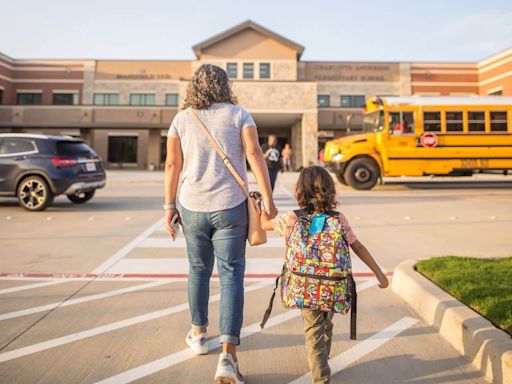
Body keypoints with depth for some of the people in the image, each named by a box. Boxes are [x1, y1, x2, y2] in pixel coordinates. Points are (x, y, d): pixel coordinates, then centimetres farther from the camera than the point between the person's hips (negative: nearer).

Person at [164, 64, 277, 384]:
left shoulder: (182, 119, 6)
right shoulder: (239, 114, 1)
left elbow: (172, 165, 2)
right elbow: (254, 155, -9)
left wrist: (170, 205, 9)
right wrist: (268, 199, -7)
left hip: (192, 207, 3)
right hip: (230, 207, -2)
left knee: (199, 270, 19)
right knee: (231, 275, 2)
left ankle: (198, 334, 36)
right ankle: (228, 357, -3)